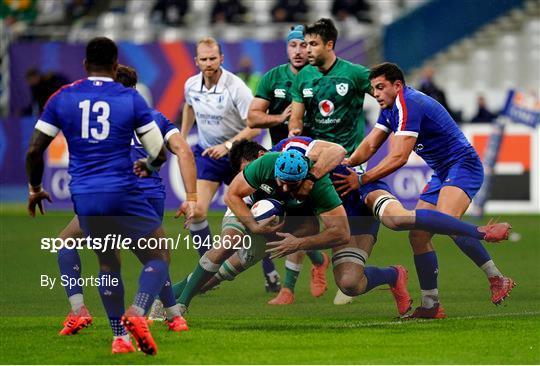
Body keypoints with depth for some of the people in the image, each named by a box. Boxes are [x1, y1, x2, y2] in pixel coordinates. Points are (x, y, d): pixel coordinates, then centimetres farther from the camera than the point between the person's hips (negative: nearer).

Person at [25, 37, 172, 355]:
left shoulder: (62, 98, 4)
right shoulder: (131, 99, -1)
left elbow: (34, 151, 5)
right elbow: (159, 154, 3)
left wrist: (35, 189, 21)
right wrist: (147, 165, 27)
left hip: (83, 197, 3)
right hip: (122, 192, -3)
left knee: (108, 263, 22)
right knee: (159, 258, 7)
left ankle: (120, 336, 15)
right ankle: (137, 313, -19)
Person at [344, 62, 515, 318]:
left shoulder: (409, 104, -19)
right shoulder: (390, 108, 12)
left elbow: (398, 158, -23)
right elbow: (370, 146, 11)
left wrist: (361, 180, -21)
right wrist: (344, 163, -9)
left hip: (463, 165, -10)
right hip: (442, 173, 10)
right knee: (418, 236, 2)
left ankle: (497, 279, -27)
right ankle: (430, 306, 6)